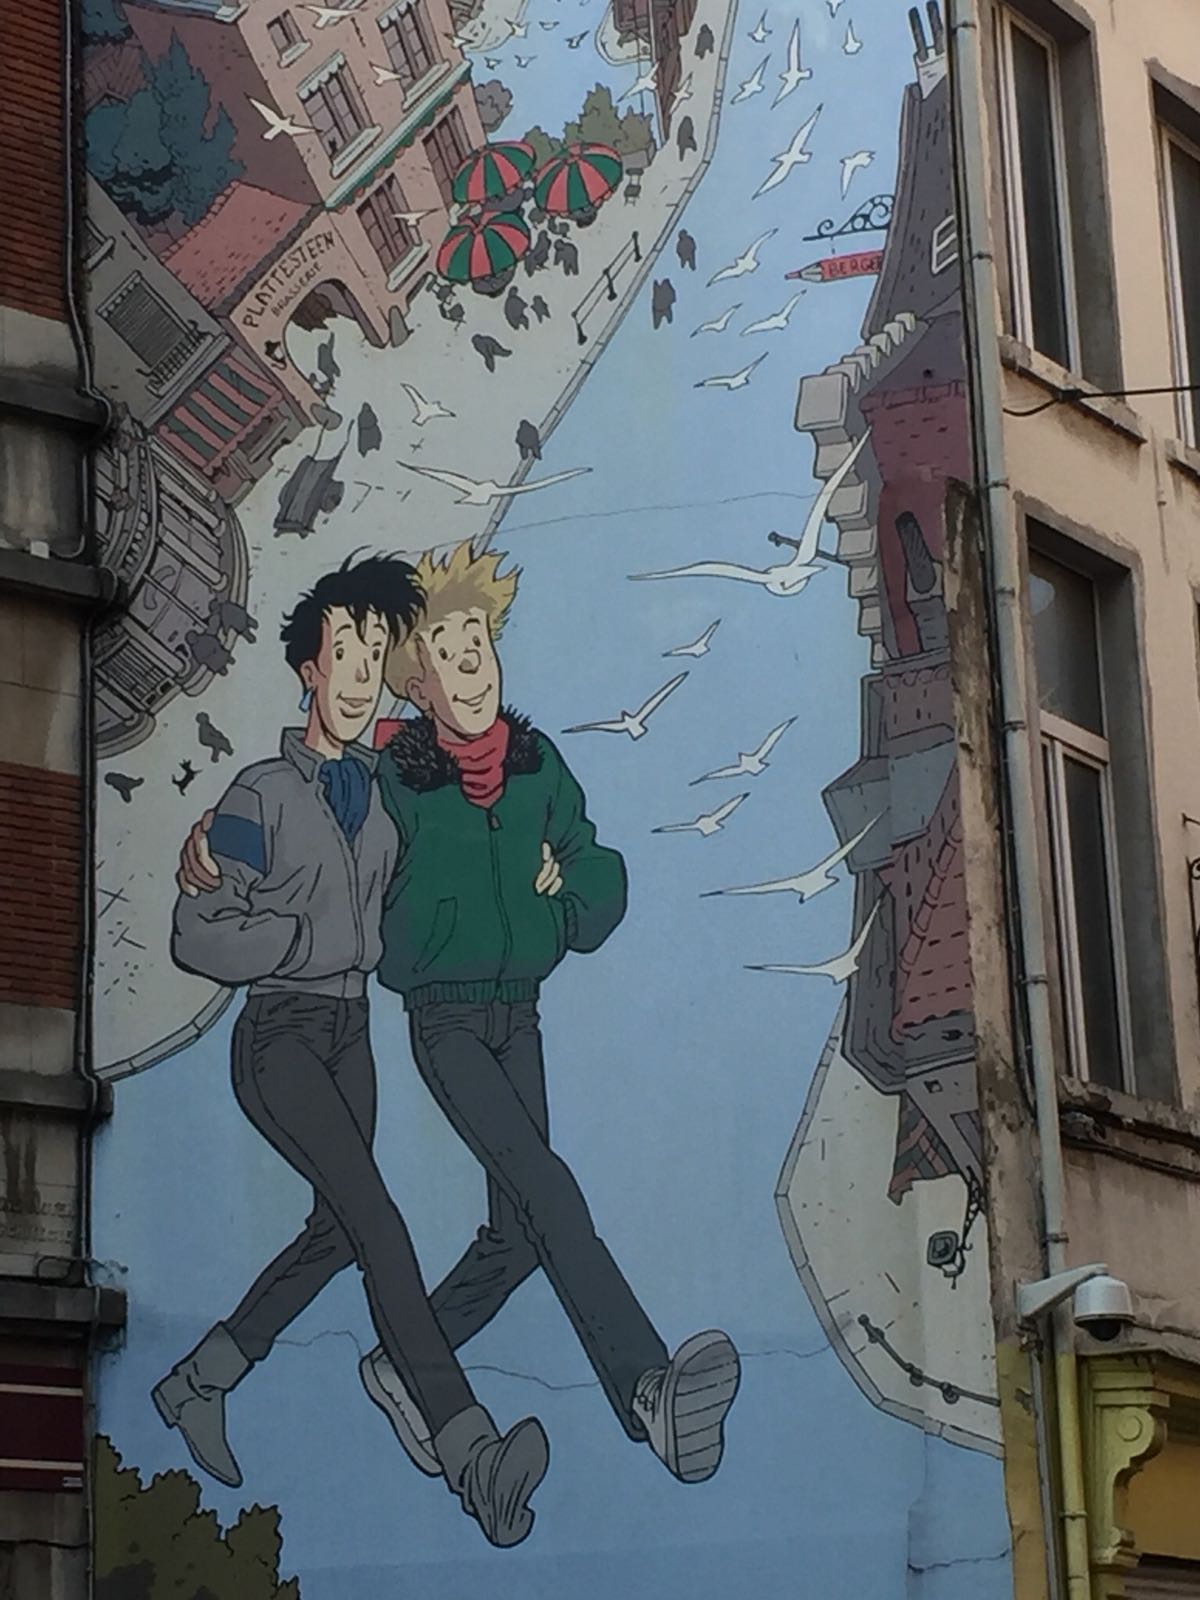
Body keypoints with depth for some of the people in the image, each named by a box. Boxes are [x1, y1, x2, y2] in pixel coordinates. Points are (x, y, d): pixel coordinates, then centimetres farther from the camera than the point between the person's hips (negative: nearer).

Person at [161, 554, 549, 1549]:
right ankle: (468, 1452, -30)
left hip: (351, 1034, 7)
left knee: (335, 1231, 10)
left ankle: (199, 1383, 27)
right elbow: (198, 934, -8)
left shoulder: (381, 793, 11)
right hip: (280, 1034, -7)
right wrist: (315, 941, -11)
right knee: (376, 1219, -20)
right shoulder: (263, 796, -7)